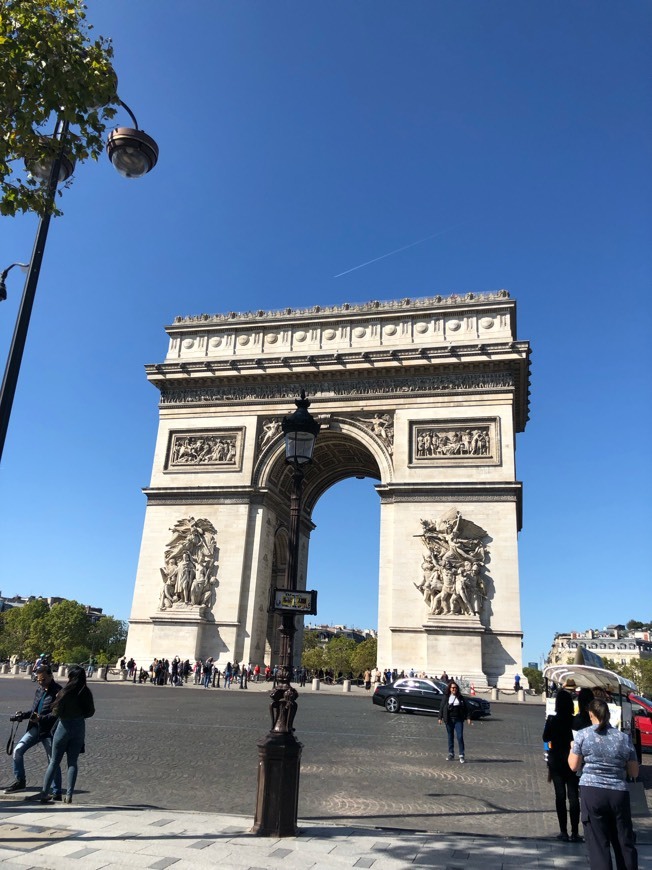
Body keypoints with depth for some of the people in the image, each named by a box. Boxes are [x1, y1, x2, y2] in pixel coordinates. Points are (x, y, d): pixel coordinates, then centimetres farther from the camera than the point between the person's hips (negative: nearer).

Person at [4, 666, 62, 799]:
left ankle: (56, 793, 12)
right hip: (35, 728, 7)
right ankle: (20, 781, 17)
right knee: (18, 750, -3)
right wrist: (23, 715, 4)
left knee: (53, 762, 0)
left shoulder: (58, 692, -13)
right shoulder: (39, 691, 12)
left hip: (49, 731, -7)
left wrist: (41, 718, -28)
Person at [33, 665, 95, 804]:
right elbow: (90, 712, 2)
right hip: (80, 727, 3)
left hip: (65, 726, -3)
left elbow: (56, 710, -11)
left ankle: (44, 793, 11)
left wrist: (57, 698, 4)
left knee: (54, 761, 9)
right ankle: (69, 794, 5)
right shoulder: (87, 692, -4)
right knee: (72, 762, 9)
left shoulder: (66, 691, -15)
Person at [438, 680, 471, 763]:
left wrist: (468, 717, -3)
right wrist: (440, 718, -3)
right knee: (450, 737, 9)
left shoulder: (460, 697, 3)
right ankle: (451, 753, 20)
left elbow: (465, 708, 5)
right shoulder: (446, 697, 1)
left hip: (458, 720, -1)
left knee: (460, 736, -8)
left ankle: (461, 755, -4)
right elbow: (442, 707, 2)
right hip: (449, 720, 1)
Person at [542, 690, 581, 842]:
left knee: (560, 796, 6)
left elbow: (545, 738, 2)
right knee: (573, 796, 5)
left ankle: (563, 831, 8)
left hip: (556, 762, 0)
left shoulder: (552, 720, -9)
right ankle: (575, 832, 3)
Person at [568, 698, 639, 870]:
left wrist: (573, 748, 18)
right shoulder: (624, 738, 2)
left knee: (598, 844, 3)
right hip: (619, 793, 2)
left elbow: (574, 766, 0)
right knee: (625, 843, 16)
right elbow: (634, 773, 7)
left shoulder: (582, 735, -4)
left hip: (592, 792, -2)